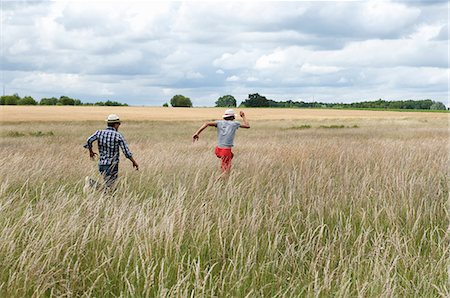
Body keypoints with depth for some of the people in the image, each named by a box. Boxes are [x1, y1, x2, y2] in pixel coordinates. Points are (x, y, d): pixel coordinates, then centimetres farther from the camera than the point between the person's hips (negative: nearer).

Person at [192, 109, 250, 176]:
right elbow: (247, 126, 13)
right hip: (226, 150, -5)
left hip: (218, 150, 5)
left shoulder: (219, 122, 6)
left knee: (231, 155, 36)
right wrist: (243, 116, 27)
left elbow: (207, 124, -9)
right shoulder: (234, 123, 0)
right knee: (226, 172, 1)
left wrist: (197, 133, -14)